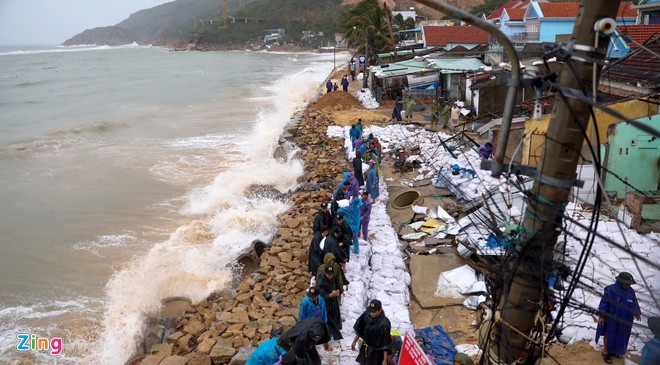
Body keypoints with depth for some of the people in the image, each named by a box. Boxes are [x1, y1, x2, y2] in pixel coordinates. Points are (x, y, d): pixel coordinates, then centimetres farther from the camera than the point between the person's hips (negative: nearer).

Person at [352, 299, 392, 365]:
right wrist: (354, 341, 11)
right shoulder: (367, 314, -13)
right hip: (365, 348, 6)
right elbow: (359, 329, 3)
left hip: (376, 352, -6)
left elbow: (386, 343, -23)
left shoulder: (384, 324, -31)